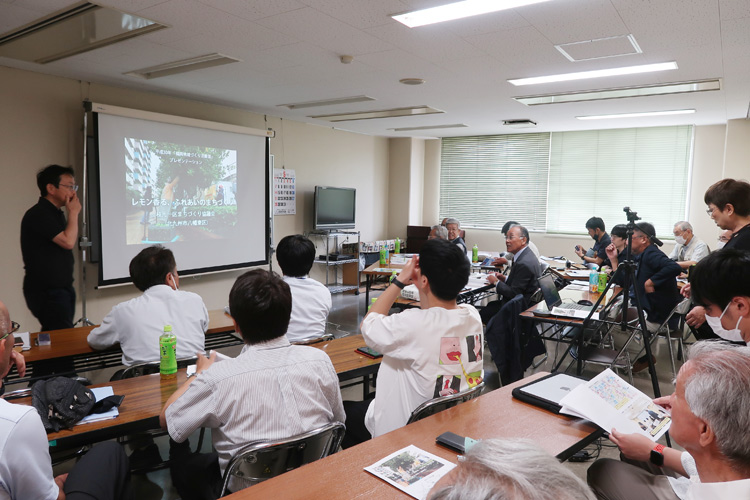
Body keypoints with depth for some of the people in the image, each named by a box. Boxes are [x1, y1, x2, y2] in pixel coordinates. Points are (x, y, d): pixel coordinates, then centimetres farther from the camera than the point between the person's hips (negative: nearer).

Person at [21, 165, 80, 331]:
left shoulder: (55, 213, 15)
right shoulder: (38, 214, -15)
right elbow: (68, 242, -20)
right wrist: (73, 213, -11)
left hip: (61, 288, 9)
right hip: (46, 292, -9)